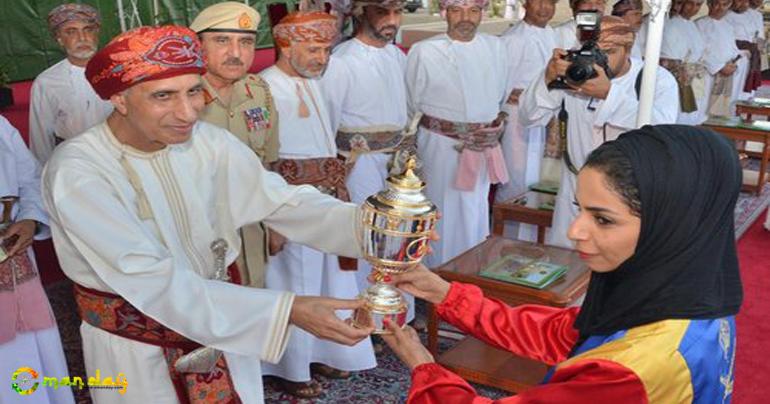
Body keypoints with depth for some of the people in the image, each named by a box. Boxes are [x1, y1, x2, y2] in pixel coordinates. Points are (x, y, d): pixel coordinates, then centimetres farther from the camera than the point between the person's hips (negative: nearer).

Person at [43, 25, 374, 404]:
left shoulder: (209, 141, -10)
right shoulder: (76, 171, -25)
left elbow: (282, 200, -13)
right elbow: (151, 281, -32)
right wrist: (287, 309, -39)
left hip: (221, 323, 4)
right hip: (135, 344, -3)